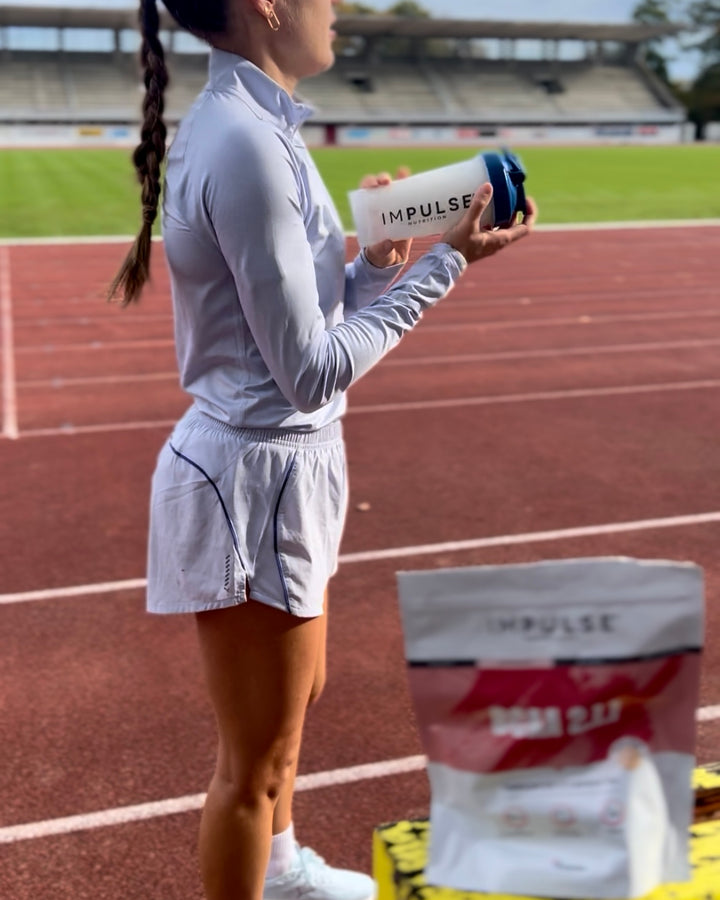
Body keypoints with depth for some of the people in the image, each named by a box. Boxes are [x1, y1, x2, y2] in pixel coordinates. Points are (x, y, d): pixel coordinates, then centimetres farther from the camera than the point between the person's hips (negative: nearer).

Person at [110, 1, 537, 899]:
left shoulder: (244, 126, 7)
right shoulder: (245, 145, -22)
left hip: (277, 466, 10)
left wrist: (375, 261, -3)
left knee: (294, 698, 29)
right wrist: (442, 262, -16)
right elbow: (311, 370, -22)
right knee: (255, 758, 10)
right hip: (256, 481, -10)